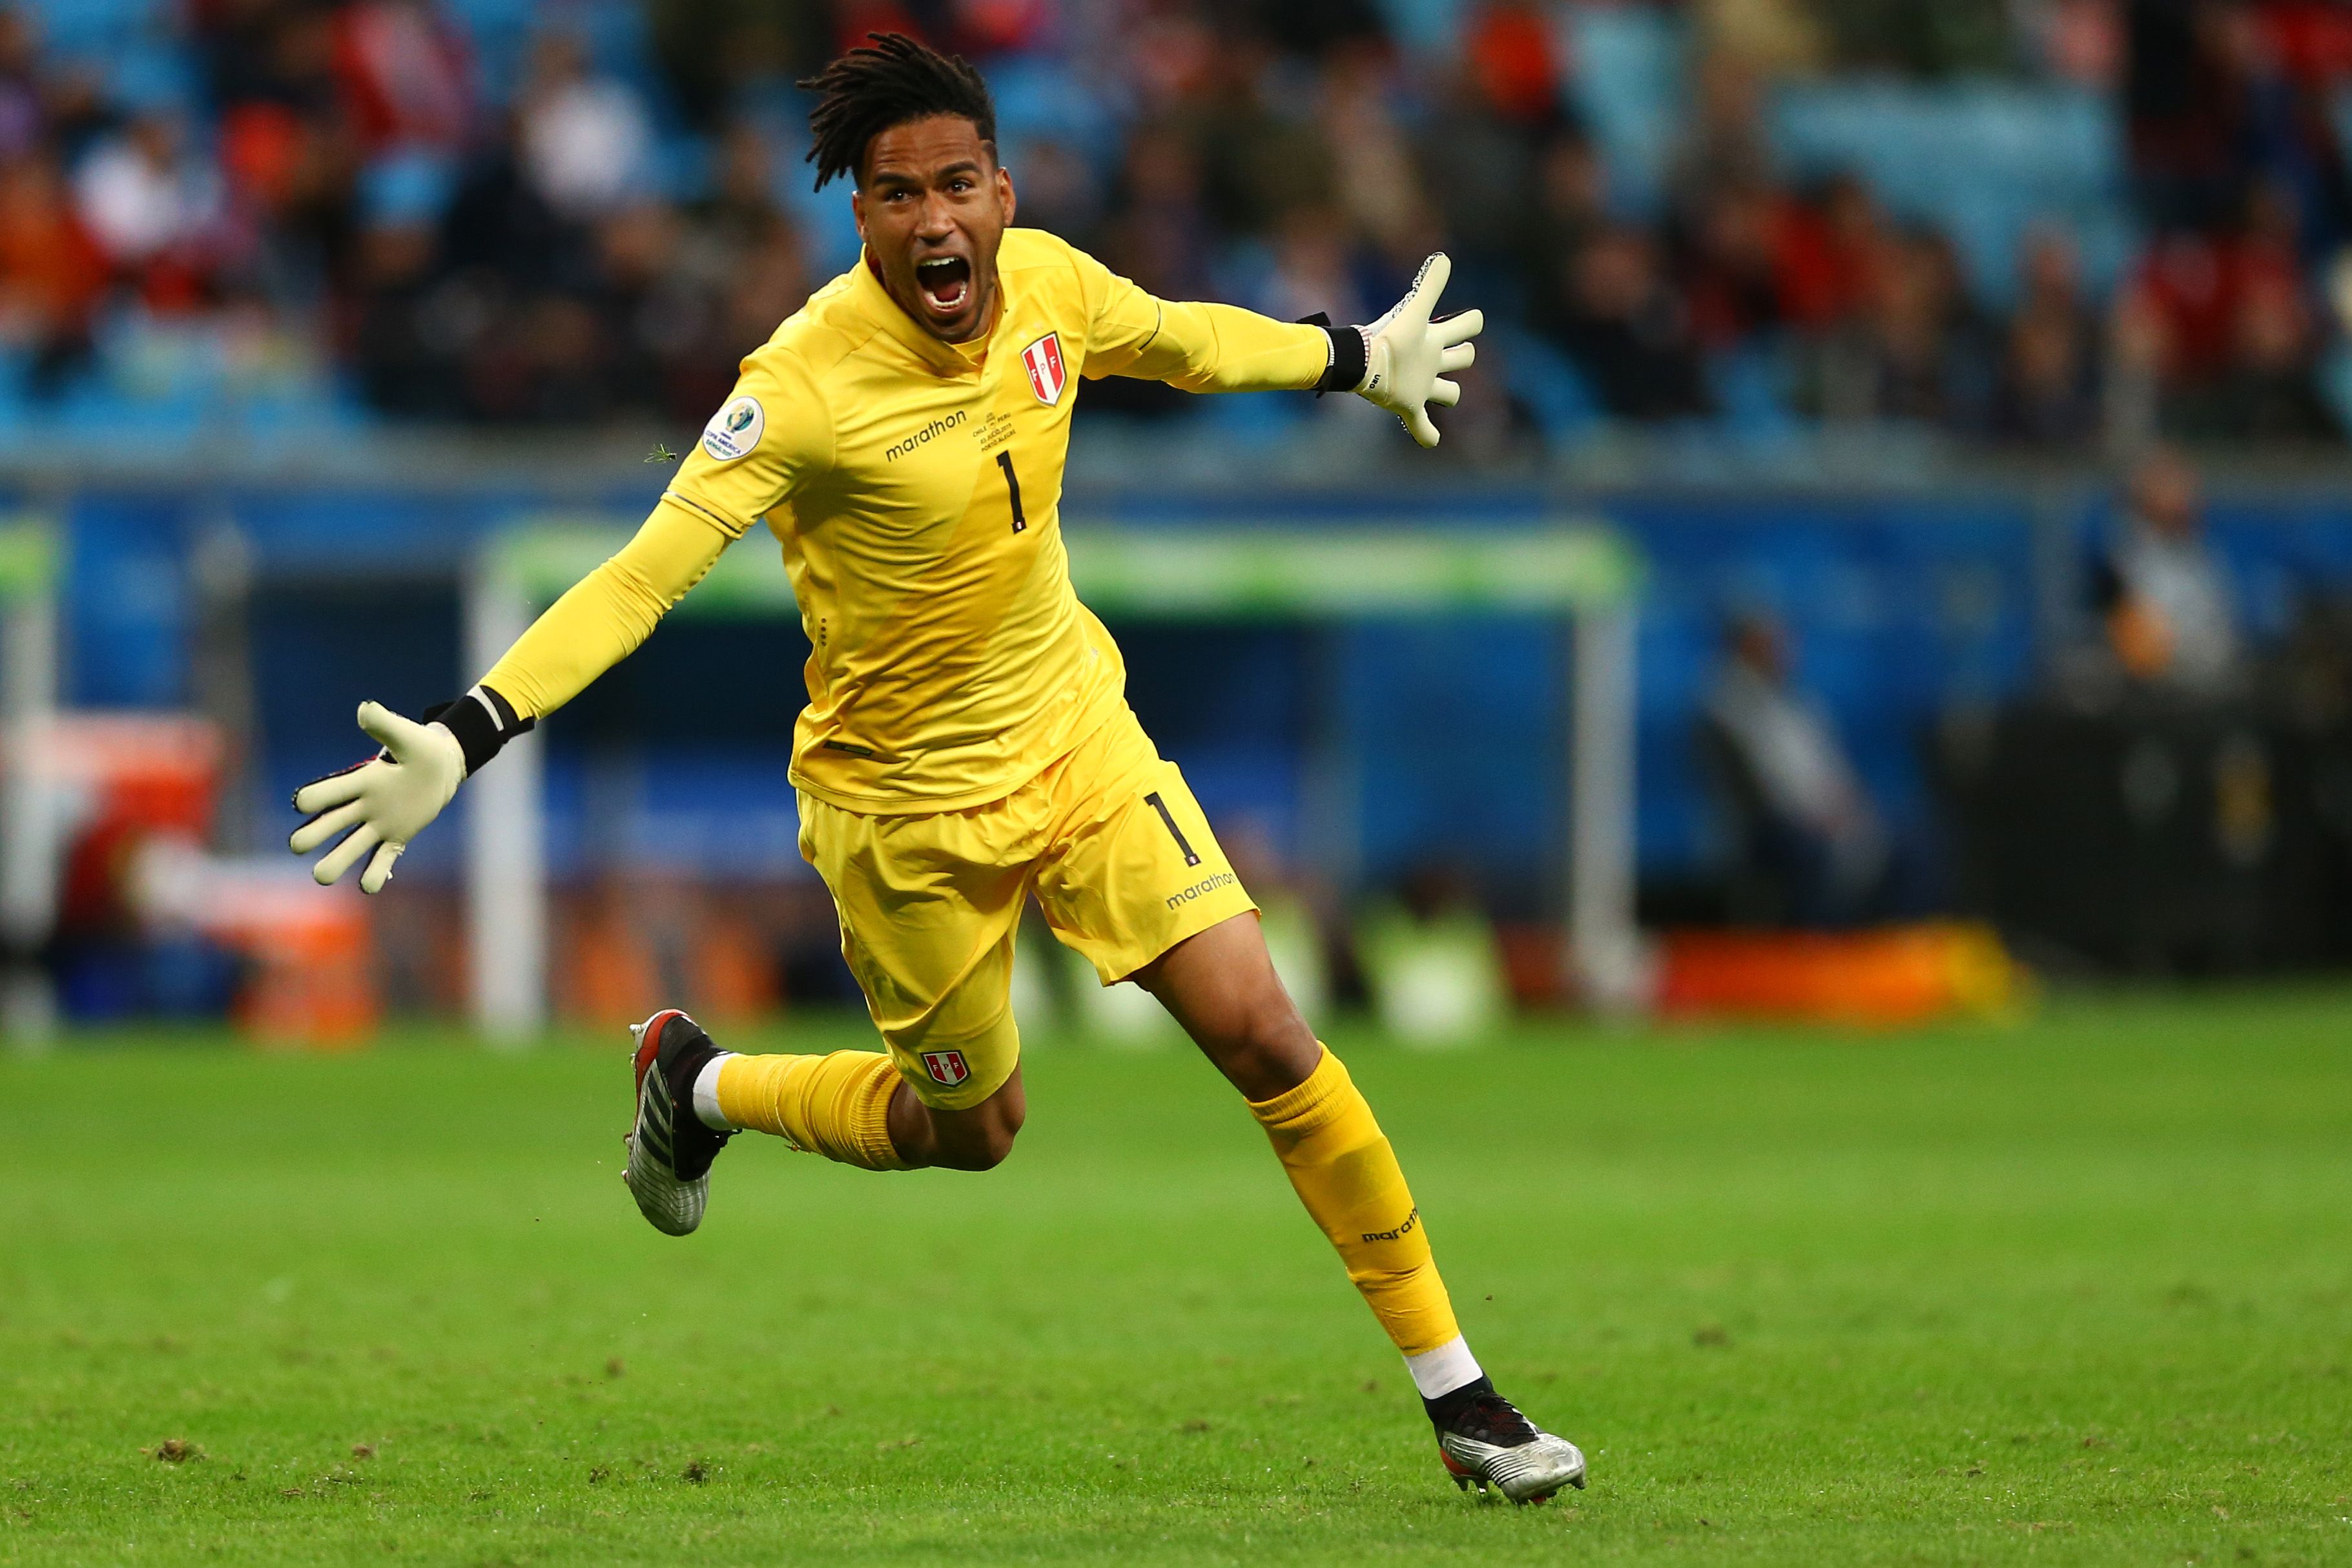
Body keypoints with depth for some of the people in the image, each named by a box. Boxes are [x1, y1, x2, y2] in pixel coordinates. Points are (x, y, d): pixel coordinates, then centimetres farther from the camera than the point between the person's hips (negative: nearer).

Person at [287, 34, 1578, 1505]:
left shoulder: (1051, 284, -10)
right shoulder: (810, 381, -28)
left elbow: (1180, 340, 14)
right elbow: (646, 572, -32)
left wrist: (1357, 358, 29)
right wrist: (462, 738, -43)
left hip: (1077, 731, 4)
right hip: (906, 801, -4)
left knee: (1267, 1037, -5)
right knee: (970, 1131, 12)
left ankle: (1458, 1394, 6)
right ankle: (702, 1082, 41)